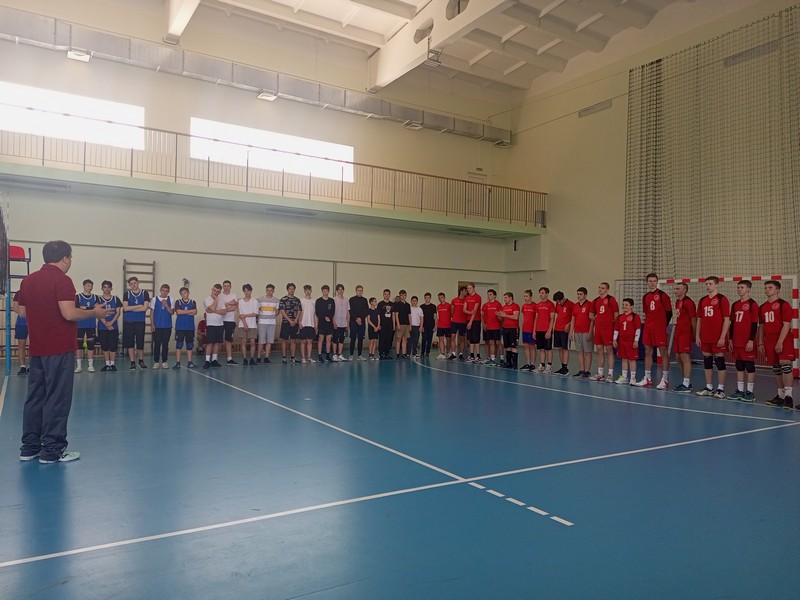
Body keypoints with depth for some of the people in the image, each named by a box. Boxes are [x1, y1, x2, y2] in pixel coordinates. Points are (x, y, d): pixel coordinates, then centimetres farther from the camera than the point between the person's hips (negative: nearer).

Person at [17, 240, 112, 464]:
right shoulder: (62, 280, -14)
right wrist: (95, 313, -8)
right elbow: (69, 313, -22)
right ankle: (52, 450, 4)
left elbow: (22, 311, 17)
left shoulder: (28, 280, 10)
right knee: (57, 399, -1)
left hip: (36, 348, 8)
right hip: (59, 349, -8)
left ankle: (29, 447, 20)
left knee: (35, 397, 14)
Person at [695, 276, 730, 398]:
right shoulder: (702, 300, 11)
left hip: (718, 338, -6)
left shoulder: (722, 299, -6)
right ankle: (708, 388, 17)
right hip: (705, 338, 6)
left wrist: (722, 337, -14)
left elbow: (727, 319, -9)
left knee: (719, 361, 0)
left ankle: (720, 389, 6)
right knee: (707, 361, 9)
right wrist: (697, 336, 10)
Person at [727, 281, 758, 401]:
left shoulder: (752, 304, -6)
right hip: (736, 342, 6)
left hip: (748, 342, -6)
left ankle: (750, 392, 6)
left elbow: (755, 324, -10)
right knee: (739, 366, 10)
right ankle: (740, 391, 17)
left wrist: (751, 340, -14)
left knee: (750, 366, 0)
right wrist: (730, 339, 13)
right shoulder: (735, 305, 13)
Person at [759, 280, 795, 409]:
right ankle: (781, 396, 17)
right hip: (769, 342, 6)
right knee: (776, 369, 10)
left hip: (784, 341, -6)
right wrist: (761, 343, 12)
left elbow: (786, 325, -11)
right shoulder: (763, 307, 13)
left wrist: (780, 342, -18)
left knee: (785, 365, -16)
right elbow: (761, 326, 17)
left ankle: (788, 396, -15)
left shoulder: (784, 305, -5)